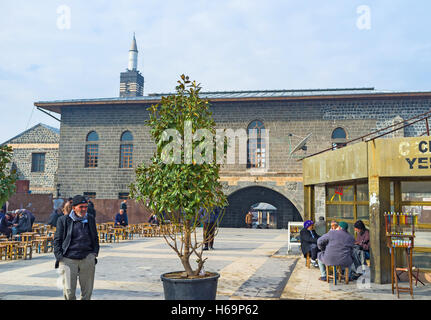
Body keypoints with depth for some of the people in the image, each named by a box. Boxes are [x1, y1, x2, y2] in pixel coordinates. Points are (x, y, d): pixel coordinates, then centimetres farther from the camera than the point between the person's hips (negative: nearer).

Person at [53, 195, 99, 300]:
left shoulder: (90, 220, 12)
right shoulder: (63, 220, 3)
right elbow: (57, 239, 6)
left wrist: (95, 252, 8)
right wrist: (59, 256, -3)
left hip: (88, 259, 3)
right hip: (68, 259, -2)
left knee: (87, 290, 7)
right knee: (69, 290, -2)